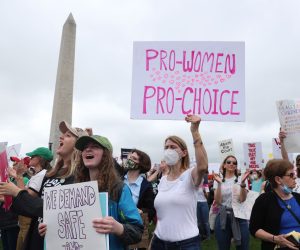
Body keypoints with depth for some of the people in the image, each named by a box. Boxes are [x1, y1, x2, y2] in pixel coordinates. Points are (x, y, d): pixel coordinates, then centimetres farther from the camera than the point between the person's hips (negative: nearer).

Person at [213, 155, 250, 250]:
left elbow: (242, 199, -11)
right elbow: (217, 201, -6)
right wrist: (219, 183, -17)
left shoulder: (240, 180, 1)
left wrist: (243, 182, -23)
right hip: (222, 218, 1)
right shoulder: (218, 180, 4)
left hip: (239, 217, -1)